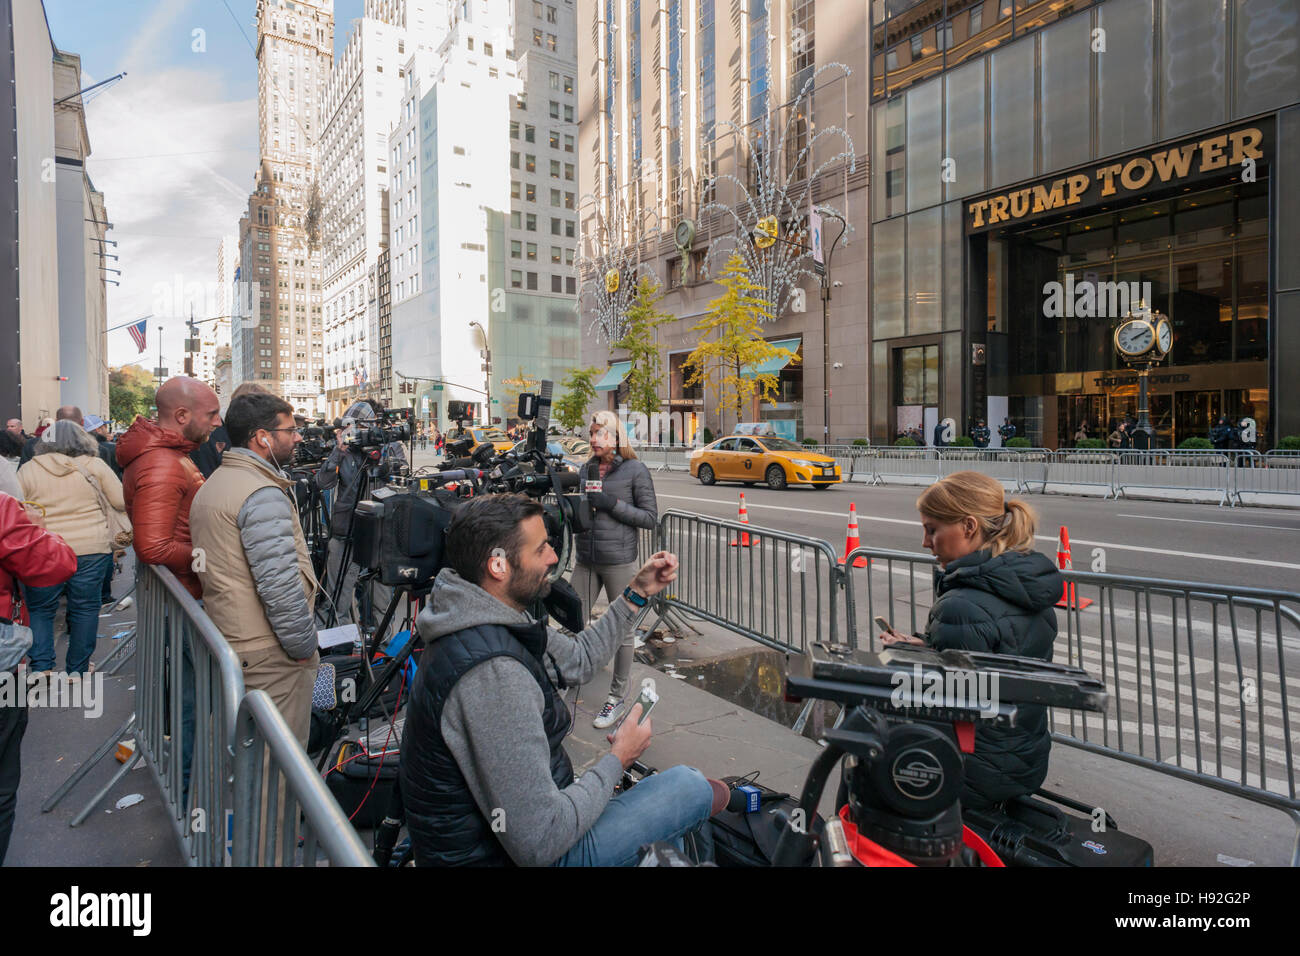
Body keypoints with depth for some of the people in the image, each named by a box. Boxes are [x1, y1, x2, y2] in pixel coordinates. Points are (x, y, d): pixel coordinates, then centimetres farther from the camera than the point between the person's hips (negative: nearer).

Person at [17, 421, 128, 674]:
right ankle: (77, 669, 16)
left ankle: (41, 665, 9)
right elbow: (122, 503, -1)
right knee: (85, 608, 9)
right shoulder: (95, 466, -3)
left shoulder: (28, 469, 0)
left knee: (40, 609, 16)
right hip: (91, 549, -1)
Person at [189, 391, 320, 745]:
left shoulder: (211, 485, 13)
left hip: (226, 639, 10)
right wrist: (304, 645, -13)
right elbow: (280, 585, -24)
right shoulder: (263, 494, -19)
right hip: (269, 653, -10)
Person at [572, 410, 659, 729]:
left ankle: (617, 696, 22)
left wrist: (613, 504, -17)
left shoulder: (635, 471, -6)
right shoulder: (586, 469, 9)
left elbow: (651, 517, -7)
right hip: (586, 561, 5)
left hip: (620, 561, -5)